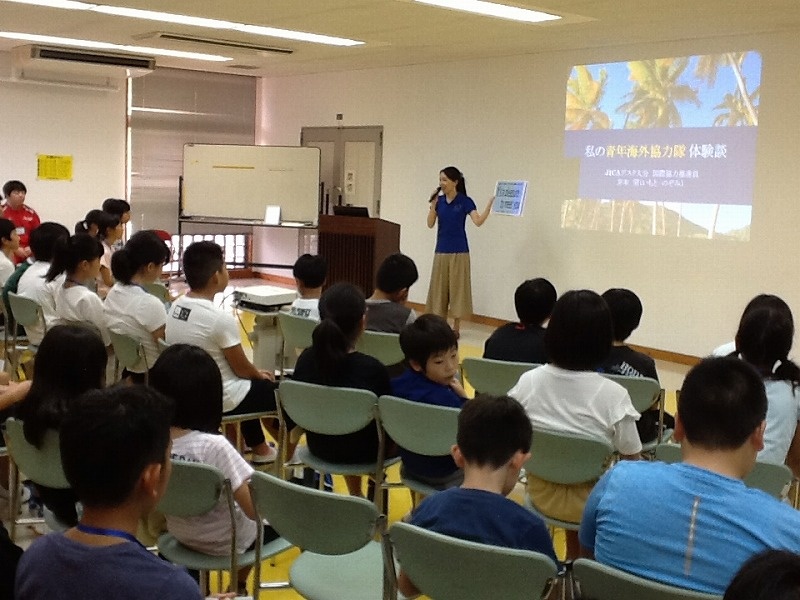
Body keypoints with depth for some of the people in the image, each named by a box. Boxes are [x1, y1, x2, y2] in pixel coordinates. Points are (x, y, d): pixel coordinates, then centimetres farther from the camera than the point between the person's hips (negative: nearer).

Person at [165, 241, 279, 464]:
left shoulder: (175, 307, -2)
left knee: (251, 385, 31)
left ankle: (260, 449, 41)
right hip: (220, 400, -8)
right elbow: (241, 368, -13)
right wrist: (260, 374, 10)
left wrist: (254, 373, 16)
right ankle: (286, 451, 35)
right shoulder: (221, 318, -26)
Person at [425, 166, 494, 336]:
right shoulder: (439, 200, 5)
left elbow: (478, 221, -19)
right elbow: (430, 224, -1)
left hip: (459, 251, -5)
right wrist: (433, 205, -12)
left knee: (457, 288, 0)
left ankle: (456, 328, 7)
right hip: (441, 251, 5)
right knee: (440, 287, 8)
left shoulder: (465, 201, -7)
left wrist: (490, 203, -29)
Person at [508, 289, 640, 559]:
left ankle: (573, 560, 42)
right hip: (591, 504, -3)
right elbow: (632, 460, -14)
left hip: (541, 495, 3)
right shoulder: (614, 395, -24)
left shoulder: (528, 382, -14)